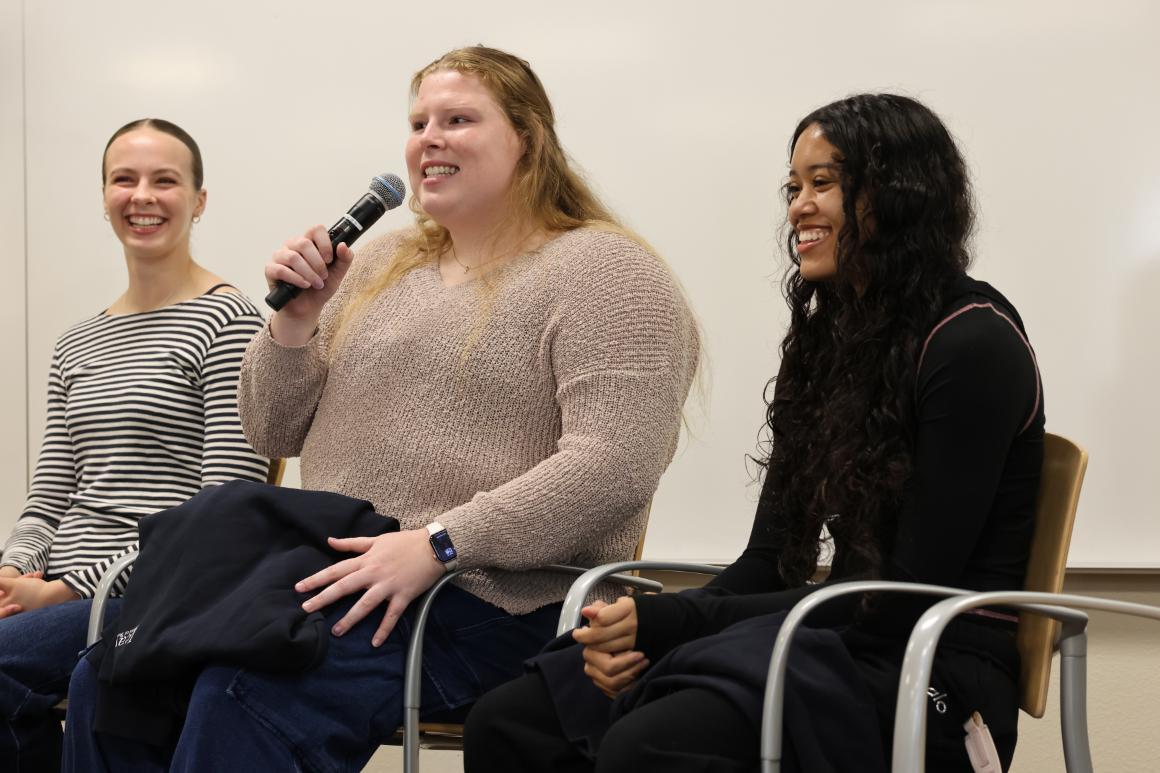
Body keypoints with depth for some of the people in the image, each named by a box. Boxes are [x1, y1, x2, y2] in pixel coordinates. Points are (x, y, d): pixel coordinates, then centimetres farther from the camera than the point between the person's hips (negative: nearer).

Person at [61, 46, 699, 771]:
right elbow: (275, 433, 22)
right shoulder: (381, 264, 20)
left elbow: (615, 464, -18)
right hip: (343, 569, 7)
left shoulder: (601, 270, -3)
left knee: (243, 696, -31)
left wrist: (436, 544, -23)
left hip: (492, 601, -7)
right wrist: (296, 321, 3)